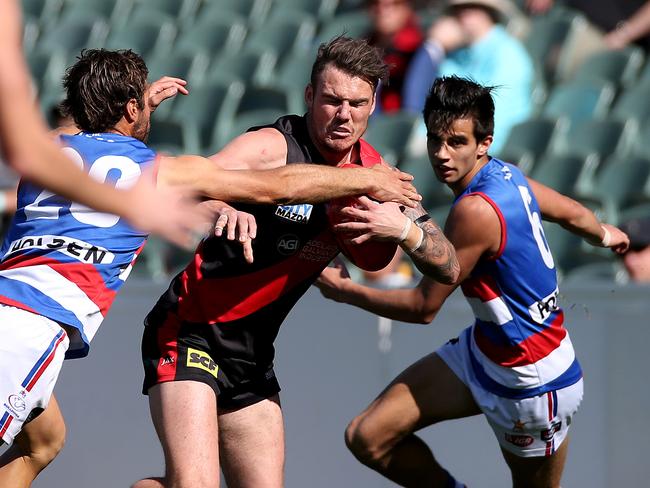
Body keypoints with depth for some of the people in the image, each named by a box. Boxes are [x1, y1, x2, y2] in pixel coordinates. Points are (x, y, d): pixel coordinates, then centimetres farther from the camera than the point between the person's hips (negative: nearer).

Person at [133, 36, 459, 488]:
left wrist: (403, 228, -22)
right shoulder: (273, 147, -17)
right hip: (192, 332, -7)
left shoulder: (372, 172, 2)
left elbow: (448, 268, 0)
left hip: (254, 355, 7)